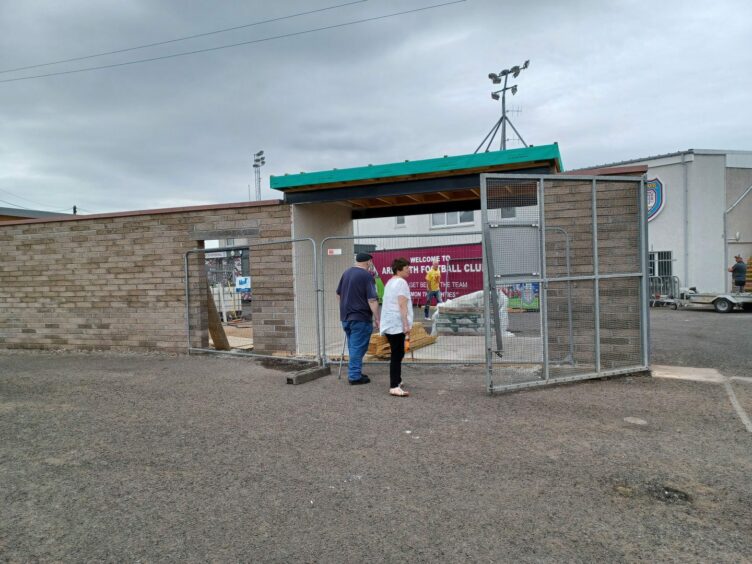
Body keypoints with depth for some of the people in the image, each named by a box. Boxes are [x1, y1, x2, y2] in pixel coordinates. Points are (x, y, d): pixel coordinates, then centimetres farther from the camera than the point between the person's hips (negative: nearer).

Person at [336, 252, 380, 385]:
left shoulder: (346, 273, 10)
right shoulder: (367, 276, -13)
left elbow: (338, 294, 18)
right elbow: (372, 300, -18)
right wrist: (377, 319, -14)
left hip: (346, 317, 8)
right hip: (361, 318, -7)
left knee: (353, 346, 17)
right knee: (358, 348, -1)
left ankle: (354, 373, 23)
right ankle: (355, 376, 1)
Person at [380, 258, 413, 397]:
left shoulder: (390, 282, 19)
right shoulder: (401, 282, -12)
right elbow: (402, 305, -19)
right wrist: (406, 324, -21)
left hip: (389, 323, 10)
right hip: (396, 324, -10)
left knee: (396, 354, 19)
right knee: (397, 355, -10)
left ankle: (396, 381, 28)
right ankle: (394, 387, -11)